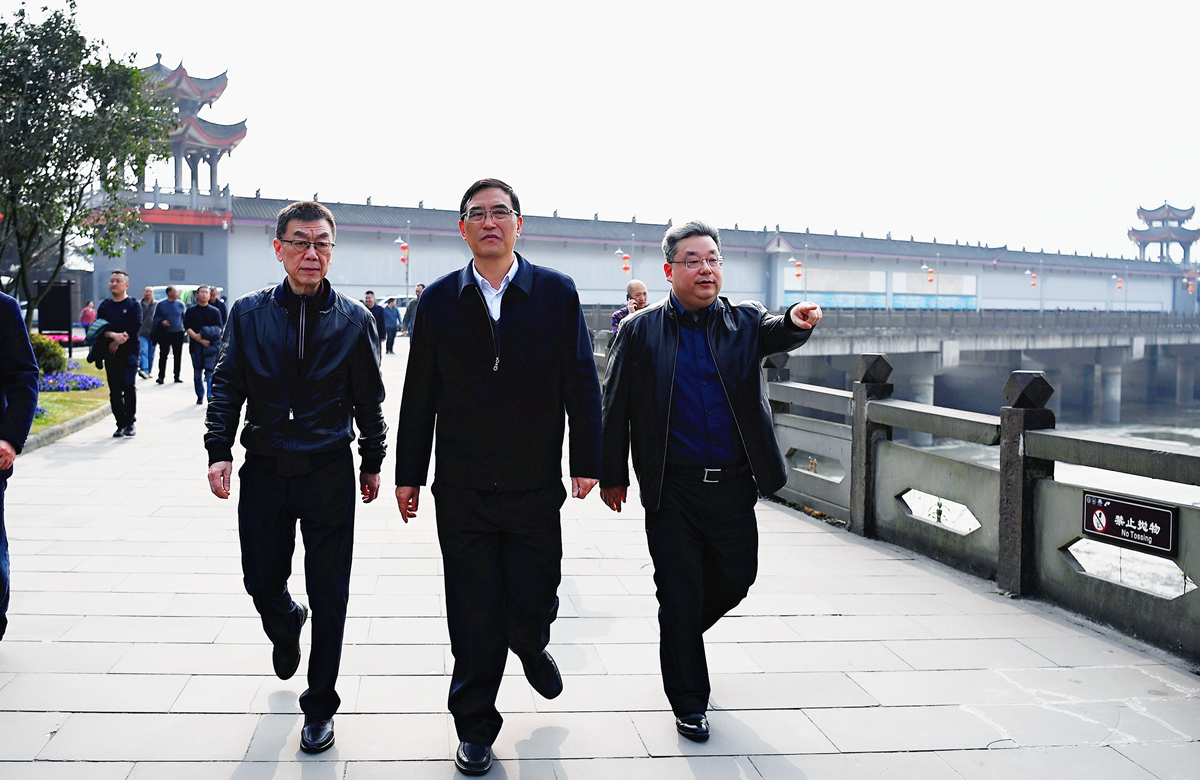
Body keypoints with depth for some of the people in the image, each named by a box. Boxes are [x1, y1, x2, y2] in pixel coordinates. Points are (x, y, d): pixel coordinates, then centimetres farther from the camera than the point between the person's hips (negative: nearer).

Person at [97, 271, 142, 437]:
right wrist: (113, 335, -15)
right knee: (115, 390, 3)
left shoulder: (134, 305, 5)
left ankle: (130, 423, -5)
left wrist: (118, 342, -10)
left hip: (130, 351, -4)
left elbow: (135, 328, -5)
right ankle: (121, 425, 10)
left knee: (128, 384, -17)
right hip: (110, 354, 4)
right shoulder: (104, 306, 15)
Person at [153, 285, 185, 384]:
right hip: (165, 334, -2)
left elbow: (184, 317, 14)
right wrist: (161, 321, -12)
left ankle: (177, 376, 15)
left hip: (178, 333, 2)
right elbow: (156, 317, 6)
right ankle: (161, 376, -2)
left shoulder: (180, 304, 5)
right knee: (163, 355, -5)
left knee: (178, 356, 6)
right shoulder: (161, 304, 0)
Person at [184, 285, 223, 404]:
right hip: (195, 345, 1)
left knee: (210, 370, -11)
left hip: (211, 345, -1)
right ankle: (200, 396, 15)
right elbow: (187, 328, 0)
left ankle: (210, 394, -11)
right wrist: (199, 339, -14)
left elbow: (219, 328, 1)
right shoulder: (190, 311, 9)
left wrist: (203, 335, -12)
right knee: (197, 372, 5)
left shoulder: (215, 311, 8)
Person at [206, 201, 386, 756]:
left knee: (328, 595, 3)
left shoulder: (354, 320, -1)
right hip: (263, 472, 1)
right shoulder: (249, 313, 1)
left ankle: (320, 705, 19)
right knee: (261, 582, 12)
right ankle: (287, 628, 49)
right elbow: (227, 386, 3)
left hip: (329, 474, -1)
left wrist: (372, 464, 9)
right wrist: (219, 450, -8)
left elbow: (369, 399, 6)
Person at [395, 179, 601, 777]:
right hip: (462, 491, 1)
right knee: (473, 615, 7)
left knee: (533, 603, 6)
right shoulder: (439, 301, 2)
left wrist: (586, 463, -3)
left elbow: (581, 383, 0)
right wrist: (408, 474, 5)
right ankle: (475, 727, 25)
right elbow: (419, 394, 5)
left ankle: (531, 647, 44)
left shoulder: (557, 293, -1)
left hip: (536, 486, 0)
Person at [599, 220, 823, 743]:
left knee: (736, 579, 14)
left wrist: (798, 321, -39)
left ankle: (680, 634, 46)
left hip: (734, 486, 3)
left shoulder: (745, 321, 5)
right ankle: (689, 701, 24)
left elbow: (777, 334, -16)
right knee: (680, 595, 5)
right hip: (671, 489, -2)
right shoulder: (640, 331, 0)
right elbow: (615, 407, 1)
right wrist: (612, 476, 0)